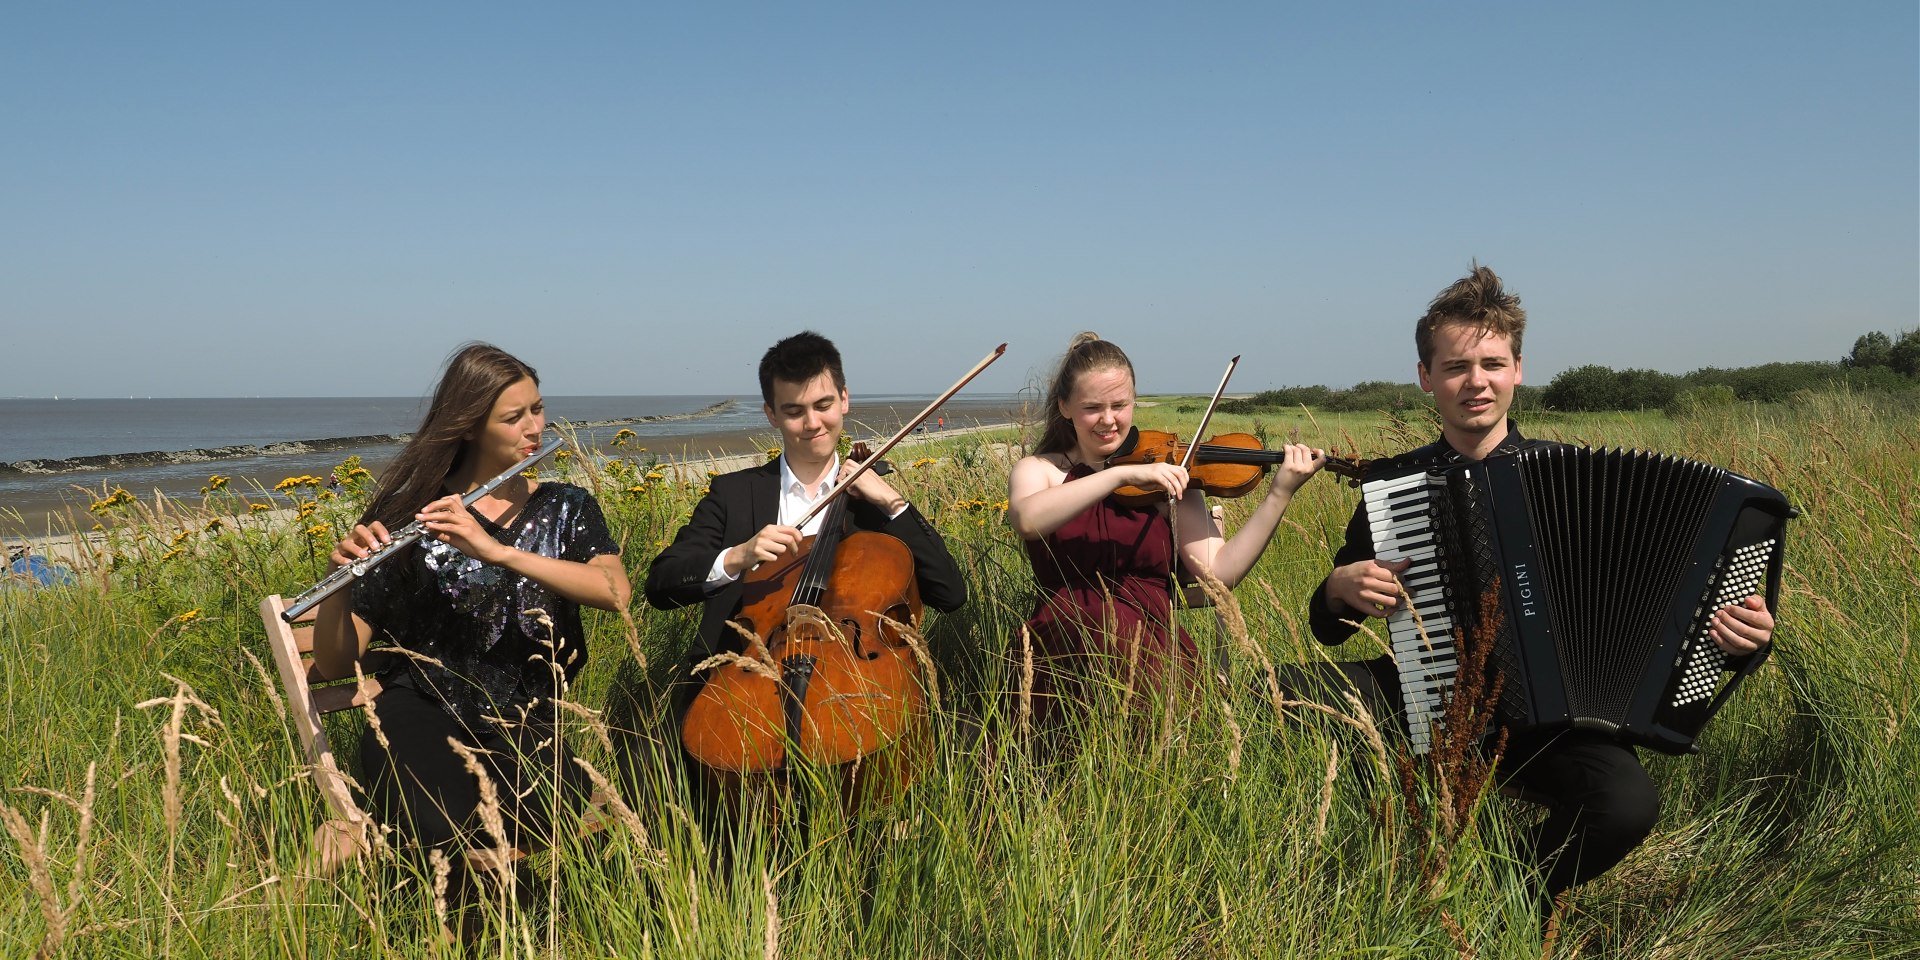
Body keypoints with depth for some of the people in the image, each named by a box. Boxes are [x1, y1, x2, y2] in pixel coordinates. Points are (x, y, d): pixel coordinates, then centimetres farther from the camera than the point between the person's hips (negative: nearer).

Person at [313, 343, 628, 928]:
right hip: (423, 710, -1)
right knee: (453, 838, -33)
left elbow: (615, 592, -14)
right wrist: (341, 580, -20)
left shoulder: (566, 508, 8)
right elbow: (335, 662, 0)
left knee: (548, 819, -32)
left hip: (524, 723, 2)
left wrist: (498, 550, -23)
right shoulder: (410, 515, 2)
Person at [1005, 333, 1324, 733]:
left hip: (1154, 653, -1)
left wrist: (1280, 494, -10)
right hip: (1061, 653, 1)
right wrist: (1122, 474, -23)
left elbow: (1219, 569, -3)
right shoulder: (1040, 470, 8)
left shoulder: (1164, 478, 9)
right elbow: (1026, 519, -18)